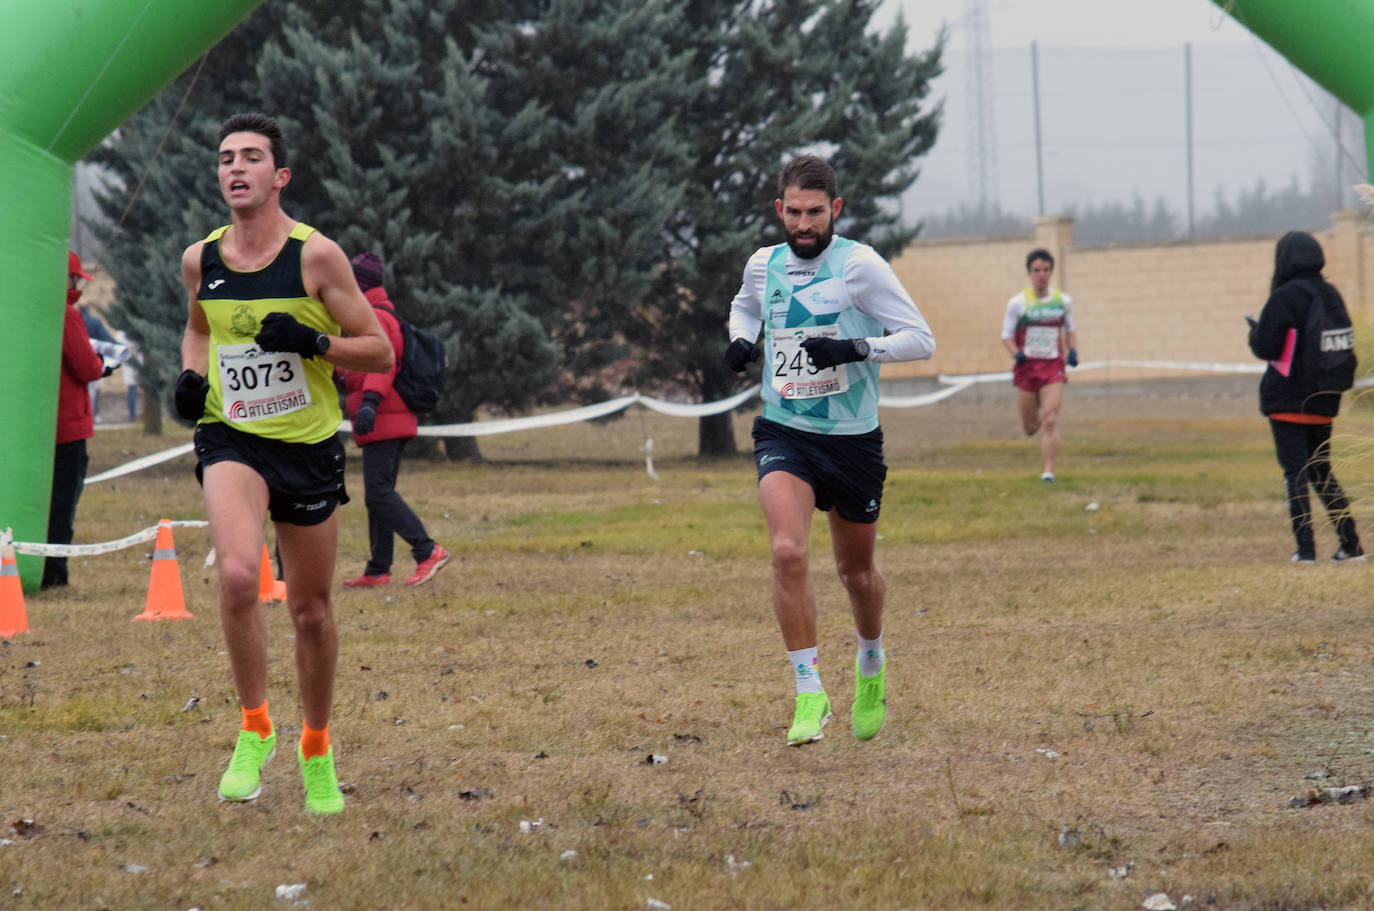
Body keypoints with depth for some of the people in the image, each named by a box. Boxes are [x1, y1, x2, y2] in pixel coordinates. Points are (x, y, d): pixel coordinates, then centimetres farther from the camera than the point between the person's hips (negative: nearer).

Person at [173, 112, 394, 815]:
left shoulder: (316, 255, -9)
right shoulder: (200, 260, 1)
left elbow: (378, 351, -4)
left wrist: (314, 342, -21)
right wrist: (190, 376, 3)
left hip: (308, 447, -1)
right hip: (231, 440, 1)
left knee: (312, 611, 9)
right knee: (237, 574, -26)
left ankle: (316, 750, 31)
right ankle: (254, 730, -9)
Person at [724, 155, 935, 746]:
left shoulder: (859, 265, -12)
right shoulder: (764, 264, 2)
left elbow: (921, 340, -12)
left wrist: (855, 348, -27)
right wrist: (739, 339, 4)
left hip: (851, 438, -2)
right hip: (783, 432, 2)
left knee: (856, 571, 14)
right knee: (787, 552, -22)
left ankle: (871, 666, 45)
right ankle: (809, 694, -16)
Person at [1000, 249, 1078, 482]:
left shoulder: (1063, 301, 6)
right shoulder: (1018, 303, -1)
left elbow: (1070, 330, 21)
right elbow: (1006, 336, 2)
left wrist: (1073, 350, 1)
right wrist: (1016, 354, -18)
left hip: (1053, 367, 0)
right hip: (1027, 367, 0)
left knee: (1050, 422, -15)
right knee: (1030, 428, 7)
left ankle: (1048, 471, -14)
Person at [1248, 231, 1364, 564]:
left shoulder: (1284, 298, -15)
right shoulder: (1331, 295, 6)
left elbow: (1266, 347, -17)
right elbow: (1346, 343, 13)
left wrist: (1255, 332, 5)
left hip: (1288, 401, -6)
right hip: (1324, 401, 6)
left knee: (1295, 472, -1)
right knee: (1322, 471, 16)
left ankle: (1306, 548, -5)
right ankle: (1351, 545, 11)